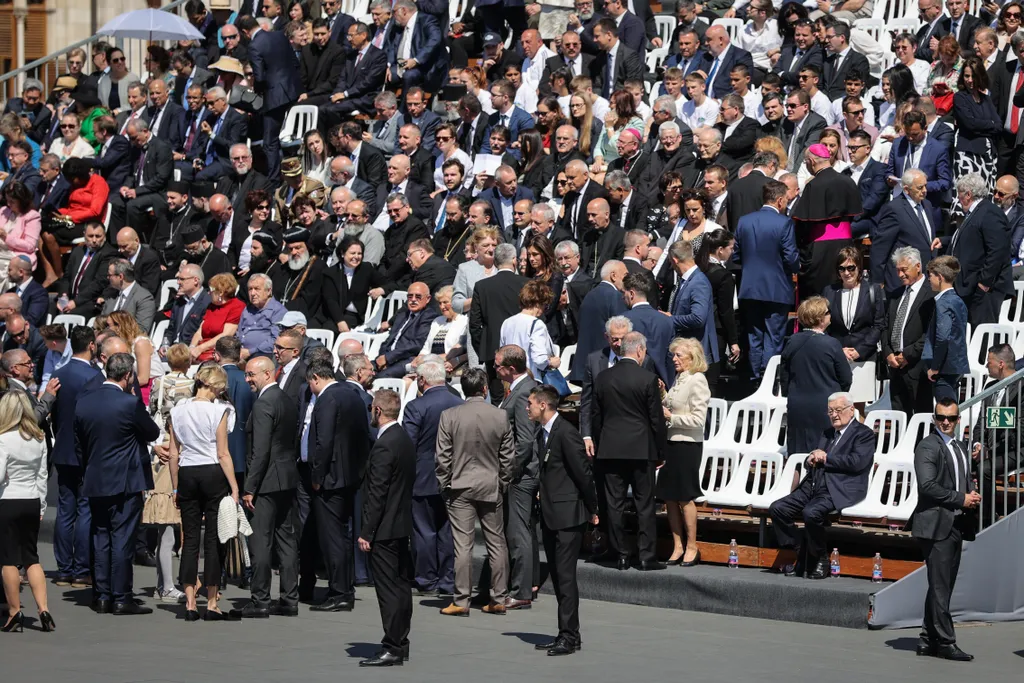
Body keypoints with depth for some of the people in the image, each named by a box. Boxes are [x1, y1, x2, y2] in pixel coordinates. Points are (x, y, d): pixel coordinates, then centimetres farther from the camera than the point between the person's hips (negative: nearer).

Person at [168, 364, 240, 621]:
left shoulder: (178, 411, 4)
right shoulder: (218, 411, -8)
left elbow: (174, 454, 7)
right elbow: (223, 454, -9)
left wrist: (176, 487, 14)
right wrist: (234, 487, -5)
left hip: (187, 475, 4)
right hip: (212, 473, -4)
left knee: (190, 539, 7)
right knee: (214, 539, 2)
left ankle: (190, 604, 4)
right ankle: (212, 604, 2)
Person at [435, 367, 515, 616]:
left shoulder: (449, 416, -8)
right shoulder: (501, 416, -4)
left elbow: (443, 457, -5)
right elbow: (508, 456, 3)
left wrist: (444, 485, 6)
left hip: (461, 486, -2)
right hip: (492, 487, 2)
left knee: (463, 545, -1)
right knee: (497, 543, 10)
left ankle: (461, 601, -1)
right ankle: (498, 599, 13)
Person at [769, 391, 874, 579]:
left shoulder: (864, 433, 3)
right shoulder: (826, 434, 27)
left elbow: (856, 462, -13)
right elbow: (810, 462, 26)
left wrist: (825, 459, -6)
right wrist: (810, 460, 1)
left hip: (840, 490, -8)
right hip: (813, 486, 8)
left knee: (811, 513, -34)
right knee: (777, 509, -10)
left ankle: (820, 560, -13)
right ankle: (800, 554, -1)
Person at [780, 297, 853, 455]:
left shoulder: (791, 343, 1)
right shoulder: (831, 344, -13)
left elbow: (783, 377, 9)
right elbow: (846, 379, -5)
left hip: (797, 408, 4)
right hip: (824, 410, -4)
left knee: (798, 455, 8)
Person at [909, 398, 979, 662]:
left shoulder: (960, 447, 19)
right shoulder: (928, 447, -8)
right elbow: (927, 486, -18)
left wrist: (973, 496, 4)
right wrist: (961, 499, -16)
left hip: (955, 525, 9)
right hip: (936, 524, -9)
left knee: (942, 586, 12)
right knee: (940, 586, -7)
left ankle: (928, 640, 17)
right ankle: (945, 642, -5)